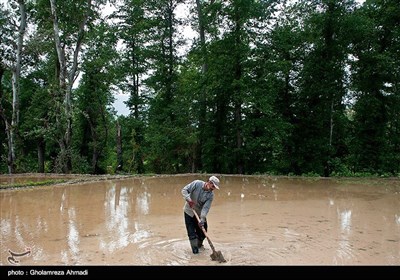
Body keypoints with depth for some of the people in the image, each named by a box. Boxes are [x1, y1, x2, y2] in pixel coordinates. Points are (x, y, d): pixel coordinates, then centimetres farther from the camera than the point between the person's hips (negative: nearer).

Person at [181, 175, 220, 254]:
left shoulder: (210, 195, -13)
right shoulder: (197, 183, -19)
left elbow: (206, 208, -20)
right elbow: (184, 190, -18)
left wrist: (202, 220, -30)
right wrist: (189, 199, -33)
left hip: (200, 213, 3)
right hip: (189, 211, -3)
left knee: (202, 231, 7)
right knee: (191, 232, -4)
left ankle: (199, 245, 33)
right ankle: (195, 248, 7)